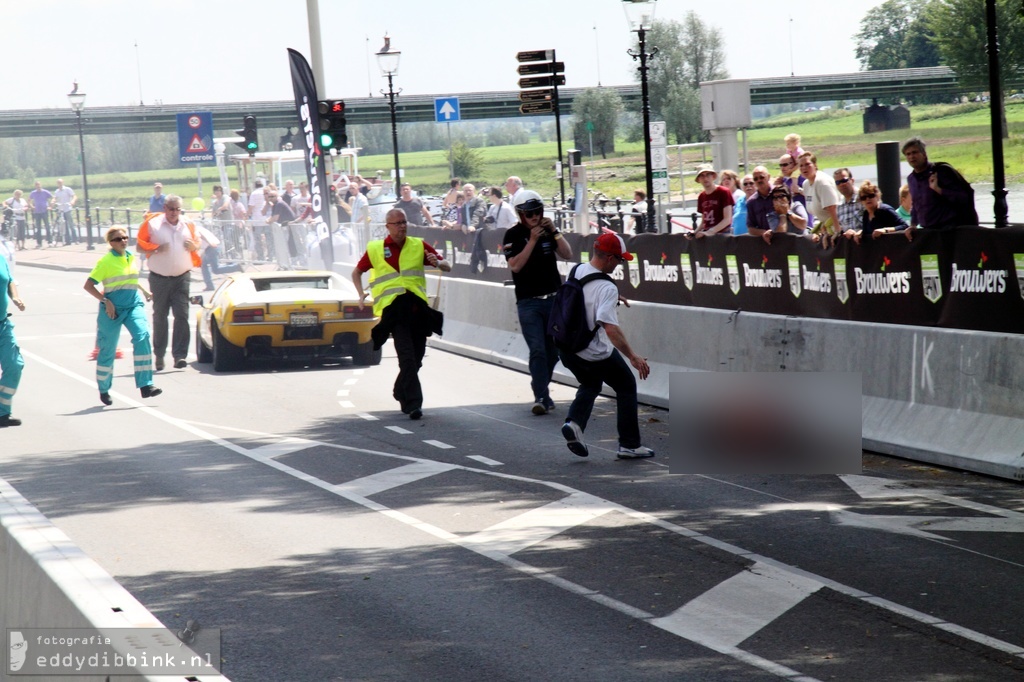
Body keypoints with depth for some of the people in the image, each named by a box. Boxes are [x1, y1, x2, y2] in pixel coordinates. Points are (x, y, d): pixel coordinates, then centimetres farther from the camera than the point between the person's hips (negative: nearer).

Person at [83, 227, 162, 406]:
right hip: (112, 308, -4)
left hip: (133, 305, 4)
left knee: (142, 336, -21)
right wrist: (105, 301, -16)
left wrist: (145, 292, 19)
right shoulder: (105, 261, -6)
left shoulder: (133, 259, 11)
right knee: (108, 349, 4)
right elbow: (88, 285, -8)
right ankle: (104, 390, 24)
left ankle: (145, 386, -24)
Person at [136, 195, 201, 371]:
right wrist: (156, 248, -18)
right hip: (159, 278, -1)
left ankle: (179, 355, -11)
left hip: (182, 277, 1)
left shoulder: (188, 225, 8)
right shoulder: (152, 224, -2)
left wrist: (194, 246, -4)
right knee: (159, 316, 8)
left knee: (182, 315, -9)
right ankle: (159, 355, 19)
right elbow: (140, 244, -1)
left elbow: (196, 243, 20)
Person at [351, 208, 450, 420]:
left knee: (416, 357, 9)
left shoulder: (418, 246, 11)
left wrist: (437, 263, -12)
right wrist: (361, 294, 5)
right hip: (393, 309, -3)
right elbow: (357, 272, 20)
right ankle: (413, 403, -16)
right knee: (407, 357, -14)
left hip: (417, 306, 3)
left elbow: (447, 267, 11)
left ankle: (401, 392, 32)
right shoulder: (375, 249, 7)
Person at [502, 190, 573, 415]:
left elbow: (567, 255, 2)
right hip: (528, 302, -5)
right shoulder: (513, 235, -4)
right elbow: (515, 265, -16)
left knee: (553, 351, 8)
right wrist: (532, 240, -21)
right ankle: (541, 397, -15)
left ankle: (540, 388, 24)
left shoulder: (547, 230, 9)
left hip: (554, 299, 5)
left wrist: (554, 232, -10)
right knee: (538, 350, -14)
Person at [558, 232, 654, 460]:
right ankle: (629, 445, 14)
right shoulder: (606, 288, -25)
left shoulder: (577, 271, -1)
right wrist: (633, 357, -31)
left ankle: (574, 422, 4)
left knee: (590, 385, 30)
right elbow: (610, 328, -34)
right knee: (626, 387, 14)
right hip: (596, 354, -7)